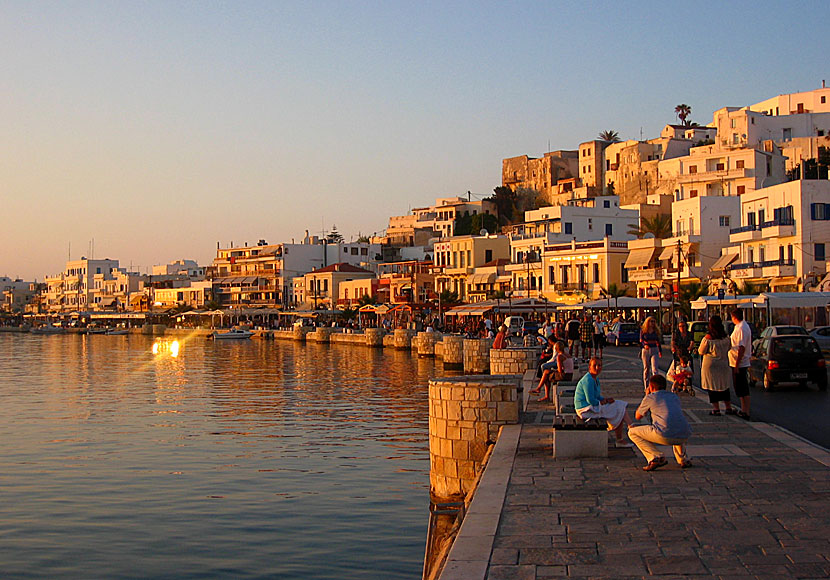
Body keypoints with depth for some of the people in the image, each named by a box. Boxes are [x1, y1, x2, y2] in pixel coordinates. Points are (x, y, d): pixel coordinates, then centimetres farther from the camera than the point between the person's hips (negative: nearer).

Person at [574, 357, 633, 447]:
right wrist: (603, 402, -8)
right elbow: (591, 400, -24)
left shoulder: (596, 379, 11)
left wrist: (606, 399, -2)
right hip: (586, 410, -10)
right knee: (619, 411, -6)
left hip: (593, 406, 10)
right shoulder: (588, 380, -21)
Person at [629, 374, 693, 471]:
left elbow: (637, 416, 28)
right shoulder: (675, 396, 26)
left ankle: (656, 457, -3)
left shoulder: (650, 397, 13)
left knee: (632, 432, 14)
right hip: (684, 437, 6)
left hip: (665, 436, -6)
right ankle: (683, 459, 24)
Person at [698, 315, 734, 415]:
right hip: (723, 365, 4)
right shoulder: (726, 338, -2)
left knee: (712, 388, 4)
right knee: (724, 387, 16)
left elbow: (701, 351, -7)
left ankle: (716, 409, 5)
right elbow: (728, 349, 13)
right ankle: (728, 408, 19)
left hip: (710, 366, -4)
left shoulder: (707, 338, -16)